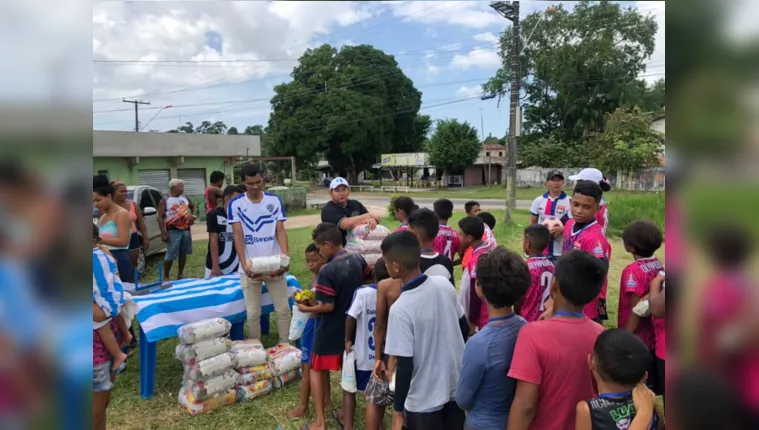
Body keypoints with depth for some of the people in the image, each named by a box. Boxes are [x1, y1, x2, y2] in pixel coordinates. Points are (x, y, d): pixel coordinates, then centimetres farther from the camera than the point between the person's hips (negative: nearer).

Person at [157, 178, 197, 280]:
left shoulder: (185, 198, 10)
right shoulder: (164, 201, -6)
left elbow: (193, 207, 26)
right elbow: (160, 218, -9)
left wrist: (194, 215, 4)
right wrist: (163, 233, -16)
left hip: (186, 230, 6)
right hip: (173, 231, -5)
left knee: (183, 253, 12)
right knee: (170, 255, -6)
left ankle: (180, 274, 23)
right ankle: (166, 277, 6)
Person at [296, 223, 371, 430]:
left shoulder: (327, 271, -25)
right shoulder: (358, 259, -5)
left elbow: (327, 306, -23)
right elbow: (371, 278, 14)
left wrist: (307, 308, -7)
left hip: (330, 330, -6)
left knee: (316, 370, 15)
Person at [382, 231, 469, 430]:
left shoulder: (400, 309, -27)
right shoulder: (444, 285, -9)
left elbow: (405, 366, -21)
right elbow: (465, 329, 4)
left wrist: (398, 410, -9)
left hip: (424, 400, -5)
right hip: (456, 387, 6)